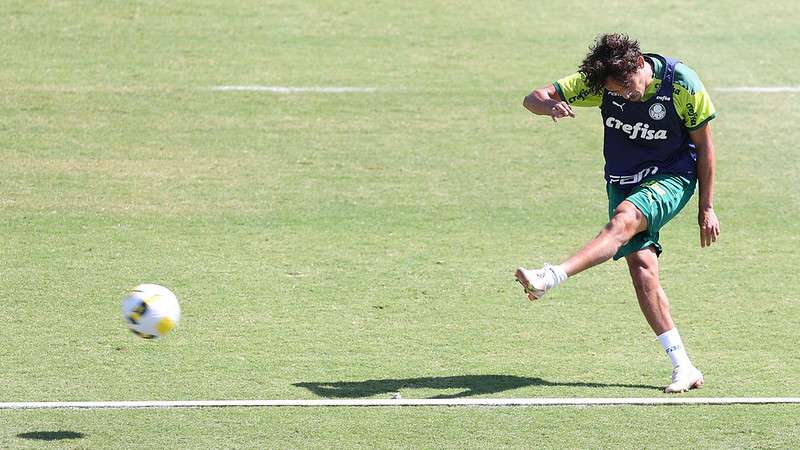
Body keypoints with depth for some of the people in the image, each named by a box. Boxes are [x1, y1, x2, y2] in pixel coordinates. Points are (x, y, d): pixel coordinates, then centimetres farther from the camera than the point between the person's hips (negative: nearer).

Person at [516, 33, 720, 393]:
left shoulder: (682, 84, -16)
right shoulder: (600, 82, -10)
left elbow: (704, 145, -5)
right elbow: (533, 99, -11)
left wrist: (706, 208, -3)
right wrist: (550, 105, -36)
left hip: (671, 177, -4)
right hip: (623, 181, 4)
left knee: (623, 220, -34)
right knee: (641, 268, -13)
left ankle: (550, 278, -51)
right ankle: (683, 367, -11)